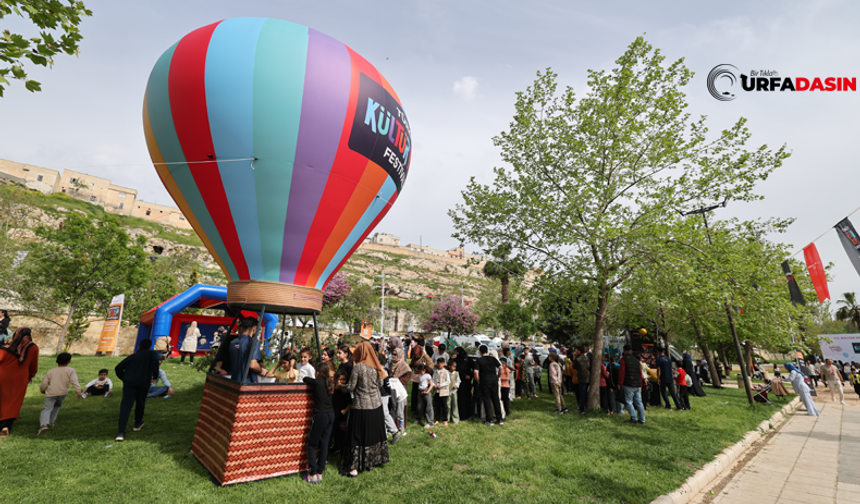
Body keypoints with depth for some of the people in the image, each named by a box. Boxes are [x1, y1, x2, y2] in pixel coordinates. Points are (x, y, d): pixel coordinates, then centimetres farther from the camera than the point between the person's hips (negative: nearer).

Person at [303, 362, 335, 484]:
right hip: (331, 415, 6)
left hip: (320, 416, -6)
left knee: (311, 445, 7)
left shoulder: (317, 382, -12)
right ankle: (319, 473, 19)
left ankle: (312, 475, 8)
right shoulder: (330, 383, 5)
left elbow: (304, 379, 5)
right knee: (324, 445, 12)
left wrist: (312, 378, 22)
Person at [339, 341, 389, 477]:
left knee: (357, 437, 7)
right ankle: (370, 462, 29)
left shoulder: (358, 367, -17)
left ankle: (354, 467, 12)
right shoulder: (377, 367, -1)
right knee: (373, 434, 17)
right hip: (376, 405, 5)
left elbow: (350, 387, -12)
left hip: (361, 407, -5)